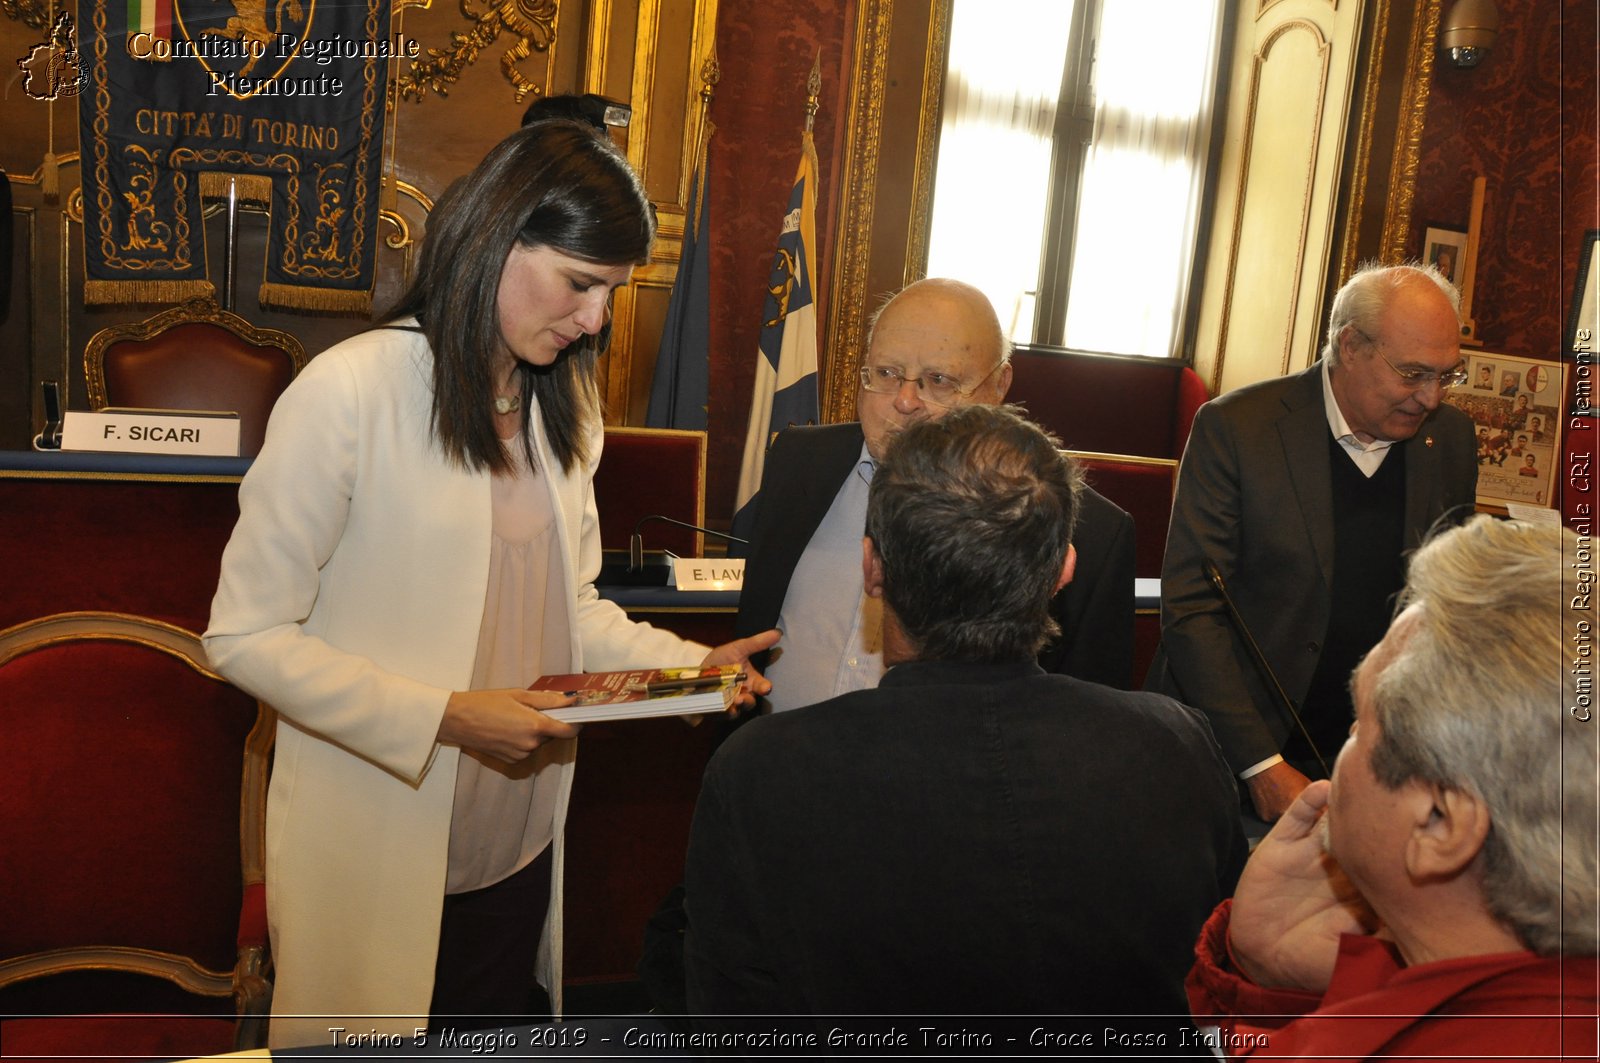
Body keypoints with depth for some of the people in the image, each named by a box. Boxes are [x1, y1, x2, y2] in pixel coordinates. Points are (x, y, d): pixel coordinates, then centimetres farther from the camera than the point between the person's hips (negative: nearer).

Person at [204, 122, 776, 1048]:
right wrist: (446, 717, -21)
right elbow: (247, 634, -14)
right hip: (379, 861, -6)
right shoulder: (351, 390, -16)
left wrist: (686, 663, -5)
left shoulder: (564, 405, 9)